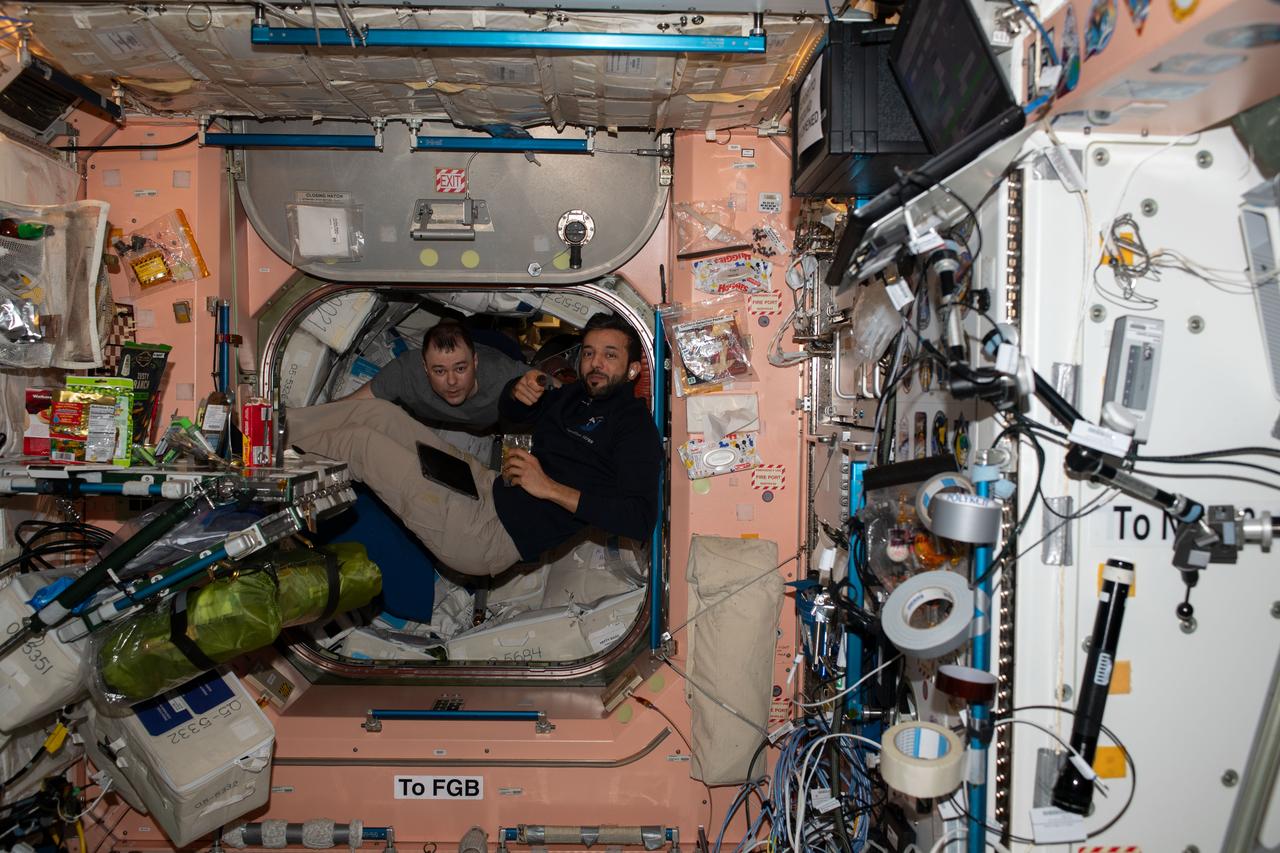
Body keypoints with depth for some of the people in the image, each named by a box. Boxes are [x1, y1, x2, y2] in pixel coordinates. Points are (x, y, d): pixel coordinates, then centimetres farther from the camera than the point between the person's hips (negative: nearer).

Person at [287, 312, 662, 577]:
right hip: (486, 485, 8)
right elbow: (508, 411, 29)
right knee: (376, 411, 7)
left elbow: (640, 518, -27)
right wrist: (519, 390, 3)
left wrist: (550, 488, -26)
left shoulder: (634, 426, -13)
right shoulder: (574, 395, 12)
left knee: (362, 441, -3)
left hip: (493, 534, -8)